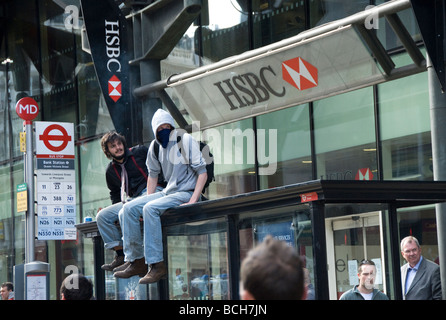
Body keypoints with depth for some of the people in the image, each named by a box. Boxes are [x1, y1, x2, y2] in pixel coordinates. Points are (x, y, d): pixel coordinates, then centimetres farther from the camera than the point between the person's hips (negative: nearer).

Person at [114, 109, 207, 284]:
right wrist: (148, 199, 9)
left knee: (150, 209, -30)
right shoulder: (155, 146, 8)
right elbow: (153, 174, 21)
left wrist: (193, 201, -20)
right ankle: (137, 261, -7)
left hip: (186, 193, -7)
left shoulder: (185, 140, -9)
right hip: (167, 192, 7)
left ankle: (157, 265, -29)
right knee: (128, 209, -8)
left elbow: (202, 172, -11)